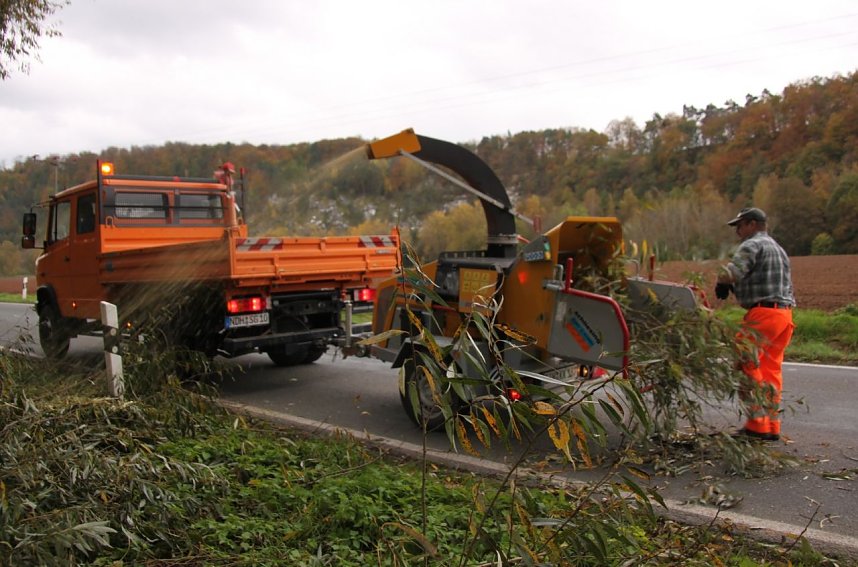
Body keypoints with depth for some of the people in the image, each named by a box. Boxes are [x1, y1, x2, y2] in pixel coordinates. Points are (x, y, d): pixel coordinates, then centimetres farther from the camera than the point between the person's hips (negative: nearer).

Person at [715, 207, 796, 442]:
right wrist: (735, 288, 15)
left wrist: (721, 284, 2)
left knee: (748, 366, -5)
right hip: (784, 312, 10)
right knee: (771, 369, 12)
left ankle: (757, 424, -5)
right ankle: (772, 426, 15)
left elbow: (730, 272, -21)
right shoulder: (778, 249, 26)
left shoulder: (753, 245, -5)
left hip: (763, 312, -9)